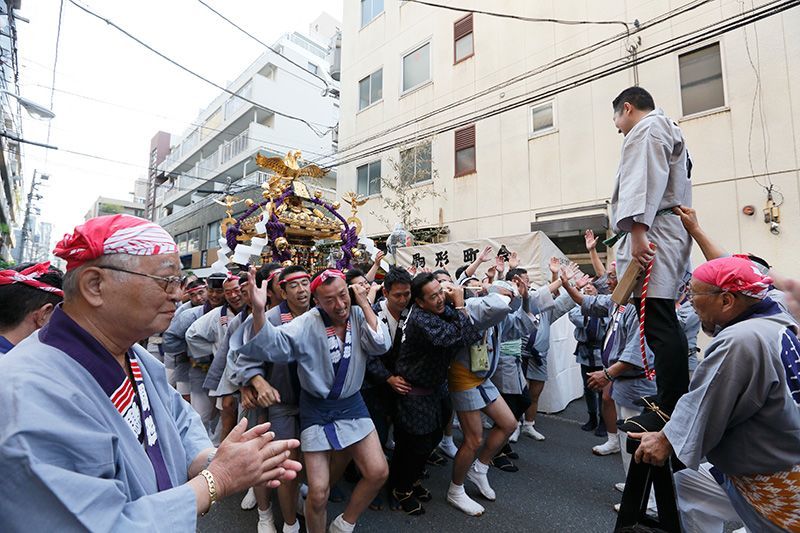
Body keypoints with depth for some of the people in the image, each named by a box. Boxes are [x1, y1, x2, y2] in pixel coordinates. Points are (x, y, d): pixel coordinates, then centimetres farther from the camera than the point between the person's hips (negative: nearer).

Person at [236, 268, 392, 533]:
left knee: (378, 472, 1)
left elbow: (381, 345, -18)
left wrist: (364, 304, -19)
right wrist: (258, 310, -48)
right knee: (317, 492, 0)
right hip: (317, 410, -3)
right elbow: (270, 345, -29)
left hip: (352, 404, 3)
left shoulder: (359, 315, -7)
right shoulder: (306, 324, -18)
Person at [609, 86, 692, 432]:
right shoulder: (671, 133, 34)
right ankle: (677, 401, 19)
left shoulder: (646, 128, 2)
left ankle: (669, 412, -12)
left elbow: (643, 181, -15)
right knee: (664, 324, 12)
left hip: (651, 233, -11)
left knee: (658, 325, -14)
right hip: (672, 232, 11)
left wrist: (637, 230, -25)